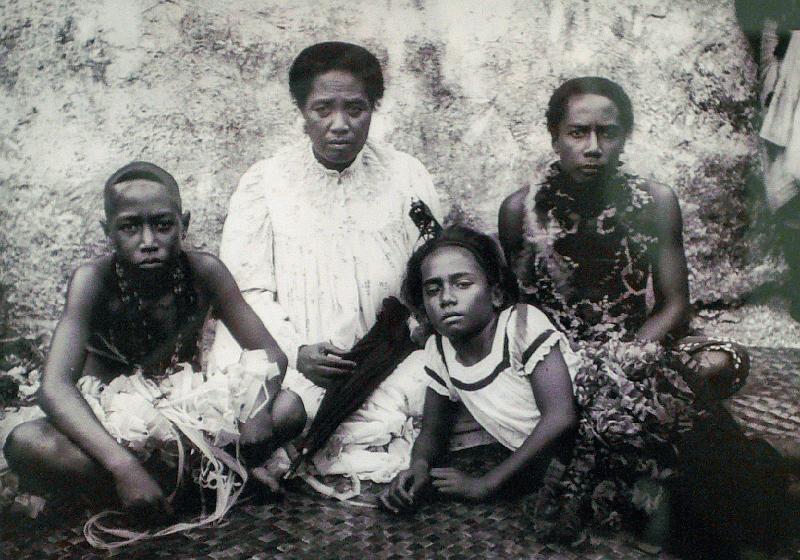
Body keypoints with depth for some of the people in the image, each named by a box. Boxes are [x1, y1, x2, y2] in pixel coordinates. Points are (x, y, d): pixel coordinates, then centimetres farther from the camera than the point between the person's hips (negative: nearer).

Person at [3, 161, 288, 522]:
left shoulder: (204, 272, -15)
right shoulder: (93, 280, -21)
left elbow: (271, 355, -11)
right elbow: (54, 386, -33)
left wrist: (258, 409, -34)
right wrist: (123, 464, -47)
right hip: (109, 427, -2)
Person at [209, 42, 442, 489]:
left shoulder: (407, 178, 5)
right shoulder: (265, 182, 3)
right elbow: (247, 289, -2)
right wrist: (297, 351, -19)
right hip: (284, 353, -1)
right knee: (279, 410, -31)